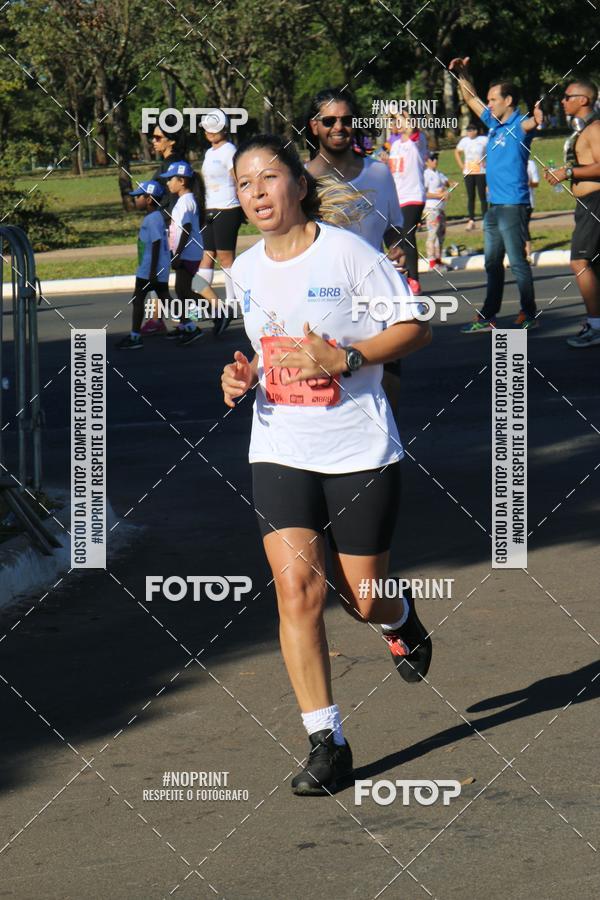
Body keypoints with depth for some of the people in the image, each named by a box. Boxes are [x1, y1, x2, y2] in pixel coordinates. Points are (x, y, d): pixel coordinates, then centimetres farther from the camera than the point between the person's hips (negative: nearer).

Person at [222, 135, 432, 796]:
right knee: (296, 587, -14)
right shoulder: (245, 270, 7)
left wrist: (343, 358, -21)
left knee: (362, 600, 6)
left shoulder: (346, 252, -10)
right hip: (280, 451, 3)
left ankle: (401, 620, 46)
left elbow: (414, 328, -7)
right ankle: (325, 743, -9)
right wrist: (243, 375, 2)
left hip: (360, 450, -3)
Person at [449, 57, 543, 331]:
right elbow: (471, 99, 27)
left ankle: (529, 314, 2)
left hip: (513, 205, -9)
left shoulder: (518, 125, -12)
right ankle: (487, 317, 19)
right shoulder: (495, 123, 13)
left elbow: (529, 124, -37)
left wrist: (536, 120, -59)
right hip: (494, 205, 9)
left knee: (517, 262, -5)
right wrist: (462, 75, 18)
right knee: (493, 263, 13)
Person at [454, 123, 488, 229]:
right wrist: (461, 165, 11)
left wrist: (487, 163, -7)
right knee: (470, 197, 4)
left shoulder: (484, 140, -6)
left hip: (481, 172, -4)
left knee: (482, 196, -3)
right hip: (468, 172, 4)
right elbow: (457, 152, 22)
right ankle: (471, 220, 7)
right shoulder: (464, 141, 7)